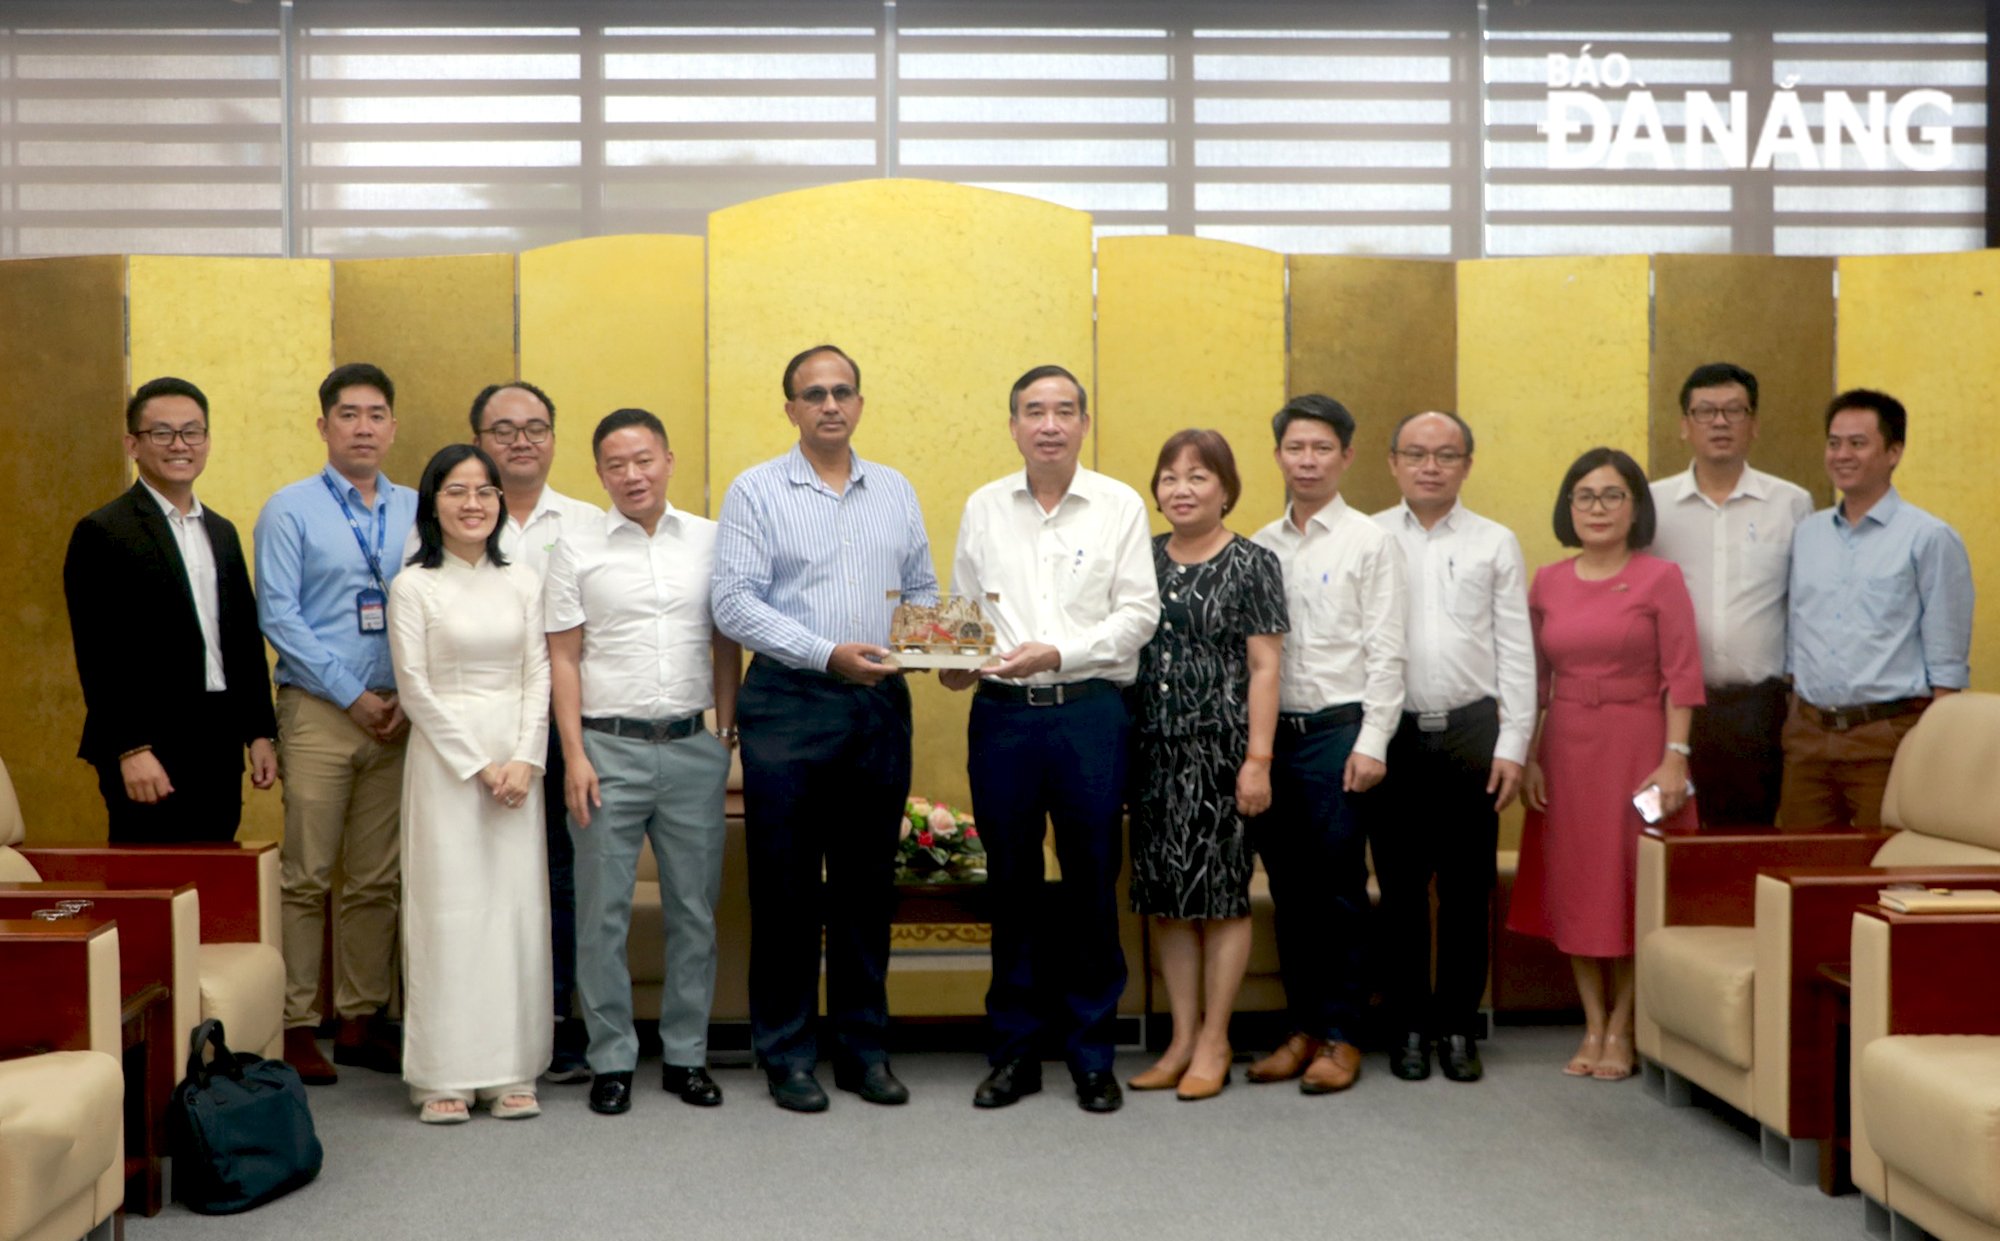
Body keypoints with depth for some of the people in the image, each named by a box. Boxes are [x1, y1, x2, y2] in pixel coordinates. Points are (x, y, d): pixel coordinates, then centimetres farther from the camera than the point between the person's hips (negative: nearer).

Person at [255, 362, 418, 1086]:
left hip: (397, 716, 3)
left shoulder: (416, 512, 10)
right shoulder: (290, 511, 1)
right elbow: (278, 616, -5)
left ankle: (361, 1020, 17)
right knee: (307, 876, -3)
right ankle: (296, 1026, 5)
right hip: (318, 710, -3)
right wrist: (353, 696, -10)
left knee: (376, 879, 8)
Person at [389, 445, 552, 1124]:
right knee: (448, 907, -2)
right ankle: (443, 1075, 5)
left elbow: (539, 676, 6)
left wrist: (524, 760, -7)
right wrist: (478, 765, -9)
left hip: (517, 762, 3)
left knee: (517, 906, 2)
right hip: (444, 757, -3)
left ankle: (511, 1070, 10)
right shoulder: (413, 585, -1)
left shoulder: (522, 581, 9)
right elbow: (415, 689, -5)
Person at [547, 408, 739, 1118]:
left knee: (694, 908, 7)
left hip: (692, 748, 2)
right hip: (608, 747, -1)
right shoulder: (578, 549, 3)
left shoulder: (711, 542, 7)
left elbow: (726, 644, 10)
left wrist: (728, 732, 4)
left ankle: (686, 1055, 19)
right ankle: (611, 1060, 15)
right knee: (603, 912, 3)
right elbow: (563, 658, 2)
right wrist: (574, 755, -5)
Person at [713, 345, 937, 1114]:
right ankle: (787, 1054, 13)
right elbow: (735, 602, -9)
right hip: (790, 703, -3)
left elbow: (923, 587, 16)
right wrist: (828, 654, -18)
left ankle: (863, 1047, 19)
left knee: (867, 883, 9)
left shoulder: (895, 491, 14)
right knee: (786, 885, 2)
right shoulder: (756, 491, 0)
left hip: (880, 705, 4)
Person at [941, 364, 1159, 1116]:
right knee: (1011, 884, 7)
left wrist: (1058, 651, -14)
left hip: (1089, 712, -2)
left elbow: (1139, 614, -3)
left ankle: (1091, 1054, 15)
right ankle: (1016, 1050, 18)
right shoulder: (984, 508, 11)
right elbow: (962, 605, 16)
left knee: (1091, 884, 3)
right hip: (1001, 713, 2)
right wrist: (956, 658, -4)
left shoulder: (1119, 506, 2)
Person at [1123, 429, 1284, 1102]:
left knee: (1222, 894, 1)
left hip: (1220, 750, -4)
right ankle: (1182, 1040, 18)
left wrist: (1258, 759, -11)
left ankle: (1213, 1041, 12)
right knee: (1168, 897, 8)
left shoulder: (1252, 564, -2)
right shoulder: (1143, 559, 11)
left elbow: (1264, 667, -5)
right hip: (1154, 750, 5)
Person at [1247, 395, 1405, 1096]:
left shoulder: (1369, 543, 0)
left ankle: (1341, 1037, 9)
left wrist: (1372, 742, -11)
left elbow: (1384, 651, -5)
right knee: (1289, 886, 9)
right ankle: (1303, 1029, 19)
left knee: (1339, 887, -1)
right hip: (1270, 731, 4)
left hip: (1338, 728, -4)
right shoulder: (1260, 547, 11)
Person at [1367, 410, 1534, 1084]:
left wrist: (1512, 745, -2)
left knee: (1466, 889, 5)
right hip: (1390, 731, 0)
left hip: (1471, 731, 1)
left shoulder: (1496, 544, 8)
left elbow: (1516, 651, 6)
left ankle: (1459, 1027, 16)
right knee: (1400, 888, 6)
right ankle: (1410, 1026, 16)